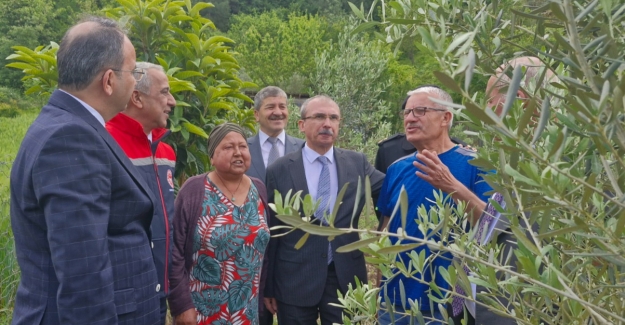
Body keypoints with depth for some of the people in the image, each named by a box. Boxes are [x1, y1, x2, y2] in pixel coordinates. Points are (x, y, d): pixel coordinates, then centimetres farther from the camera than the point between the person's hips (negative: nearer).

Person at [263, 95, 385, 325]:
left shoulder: (357, 163, 2)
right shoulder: (279, 170, -4)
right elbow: (270, 231, 0)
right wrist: (267, 287, 2)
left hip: (345, 277, 2)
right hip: (294, 280, -1)